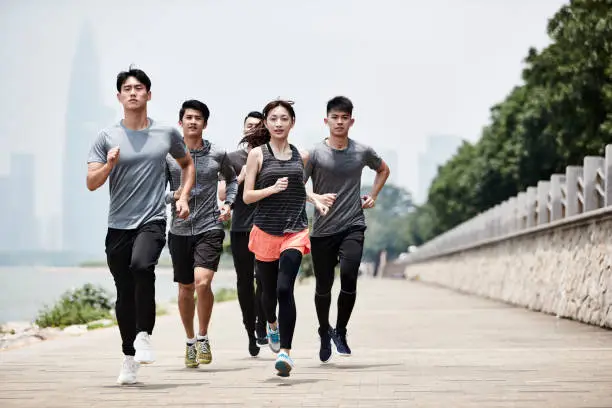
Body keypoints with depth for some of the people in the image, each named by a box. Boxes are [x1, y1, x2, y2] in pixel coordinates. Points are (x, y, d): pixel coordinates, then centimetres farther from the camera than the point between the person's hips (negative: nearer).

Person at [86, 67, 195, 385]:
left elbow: (187, 164, 24)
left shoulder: (167, 134, 6)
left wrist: (184, 197, 10)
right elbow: (91, 183, 0)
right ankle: (129, 358, 22)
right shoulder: (107, 137, 3)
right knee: (125, 294, 6)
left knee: (142, 265, -31)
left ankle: (143, 336, -19)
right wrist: (109, 164, -19)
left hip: (152, 221, -1)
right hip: (118, 226, 2)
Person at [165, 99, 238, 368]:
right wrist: (174, 196, -16)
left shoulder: (217, 154, 3)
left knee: (202, 282, -20)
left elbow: (232, 179, 22)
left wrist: (229, 204, 6)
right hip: (180, 231, 2)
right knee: (185, 289, 11)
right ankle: (190, 342, 30)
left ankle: (203, 338, -1)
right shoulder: (168, 156, 1)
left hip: (210, 228, -1)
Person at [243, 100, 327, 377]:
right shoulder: (257, 154, 1)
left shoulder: (300, 156, 9)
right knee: (269, 290, 14)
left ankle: (285, 351, -20)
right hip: (265, 231, 0)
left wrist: (315, 201, 10)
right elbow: (247, 196, -2)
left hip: (295, 231, 0)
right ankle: (272, 324, 48)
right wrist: (273, 188, -17)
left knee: (285, 289, -18)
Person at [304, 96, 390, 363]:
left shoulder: (363, 152, 4)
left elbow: (383, 169, 25)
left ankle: (341, 332, -1)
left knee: (349, 276, -20)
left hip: (353, 226, 0)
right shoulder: (315, 154, -3)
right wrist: (317, 197, -20)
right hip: (323, 230, 0)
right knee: (323, 287, 6)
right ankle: (324, 333, 33)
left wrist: (373, 196, 13)